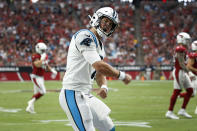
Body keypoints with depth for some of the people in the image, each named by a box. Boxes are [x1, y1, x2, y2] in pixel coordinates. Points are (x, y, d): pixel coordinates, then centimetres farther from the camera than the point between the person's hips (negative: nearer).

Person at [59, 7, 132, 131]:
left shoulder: (100, 46, 18)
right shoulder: (85, 36, -14)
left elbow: (99, 73, 21)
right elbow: (99, 66, -23)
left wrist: (103, 87, -2)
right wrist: (122, 76, -11)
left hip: (86, 95, 10)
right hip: (73, 94, -10)